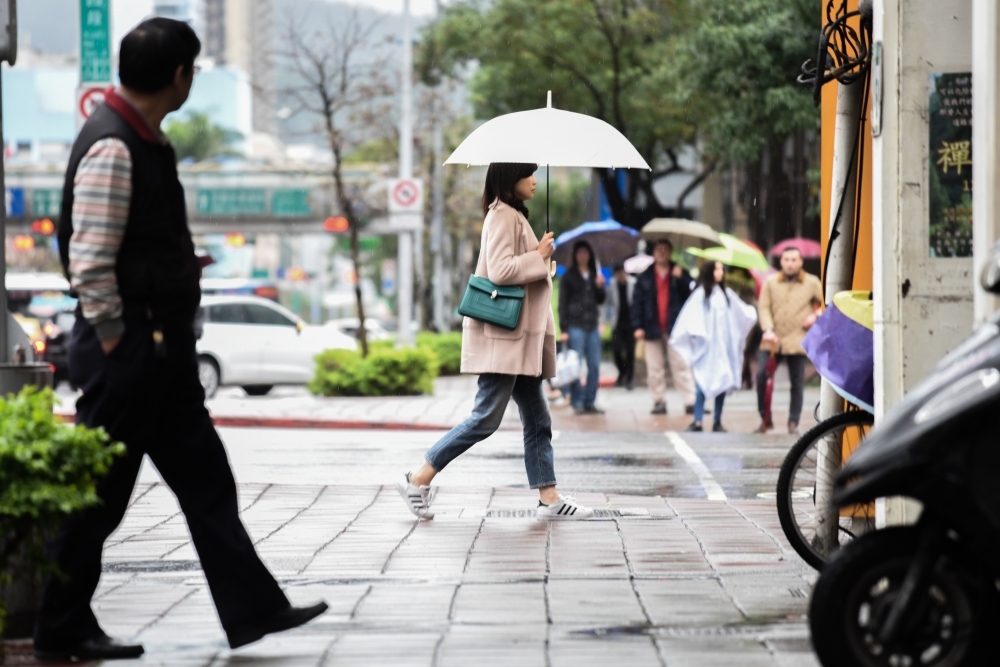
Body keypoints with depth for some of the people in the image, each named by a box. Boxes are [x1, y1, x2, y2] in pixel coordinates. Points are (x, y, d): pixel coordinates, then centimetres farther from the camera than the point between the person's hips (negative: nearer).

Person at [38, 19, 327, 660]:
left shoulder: (148, 142, 13)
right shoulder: (111, 148, -19)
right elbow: (90, 261, -22)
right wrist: (115, 344, -19)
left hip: (163, 349, 10)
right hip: (126, 350, -10)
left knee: (205, 479, 10)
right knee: (97, 496, -1)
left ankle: (253, 608, 14)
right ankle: (63, 631, 9)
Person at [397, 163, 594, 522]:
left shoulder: (514, 216, 20)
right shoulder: (502, 215, -12)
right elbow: (500, 270, -23)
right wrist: (539, 257, -13)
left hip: (520, 338, 11)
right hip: (502, 335, -11)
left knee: (538, 421, 7)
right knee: (486, 418, -11)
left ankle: (549, 499, 8)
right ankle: (418, 479, -4)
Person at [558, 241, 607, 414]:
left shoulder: (594, 275, 16)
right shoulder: (568, 276, 1)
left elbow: (600, 300, 16)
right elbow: (562, 303, -2)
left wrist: (600, 287, -4)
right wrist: (564, 329, -8)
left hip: (593, 325, 5)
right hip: (575, 326, -5)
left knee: (595, 366, 3)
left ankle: (589, 402, 9)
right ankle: (577, 402, -1)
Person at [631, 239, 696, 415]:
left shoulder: (680, 274, 8)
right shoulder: (645, 278, 9)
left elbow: (690, 295, -2)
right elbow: (636, 302, 5)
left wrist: (680, 279, -16)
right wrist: (638, 326, -4)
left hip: (675, 328, -1)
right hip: (653, 328, 1)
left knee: (681, 367, -3)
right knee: (655, 369, 3)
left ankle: (690, 402, -5)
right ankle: (659, 402, 8)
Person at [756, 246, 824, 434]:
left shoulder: (812, 283, 6)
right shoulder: (770, 282, 7)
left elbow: (824, 303, 14)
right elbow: (763, 307, 2)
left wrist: (815, 316, -4)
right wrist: (768, 330, -12)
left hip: (797, 340, -1)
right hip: (773, 341, 1)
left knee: (797, 383, 2)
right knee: (761, 376, -10)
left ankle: (794, 422, 13)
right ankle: (765, 419, 3)